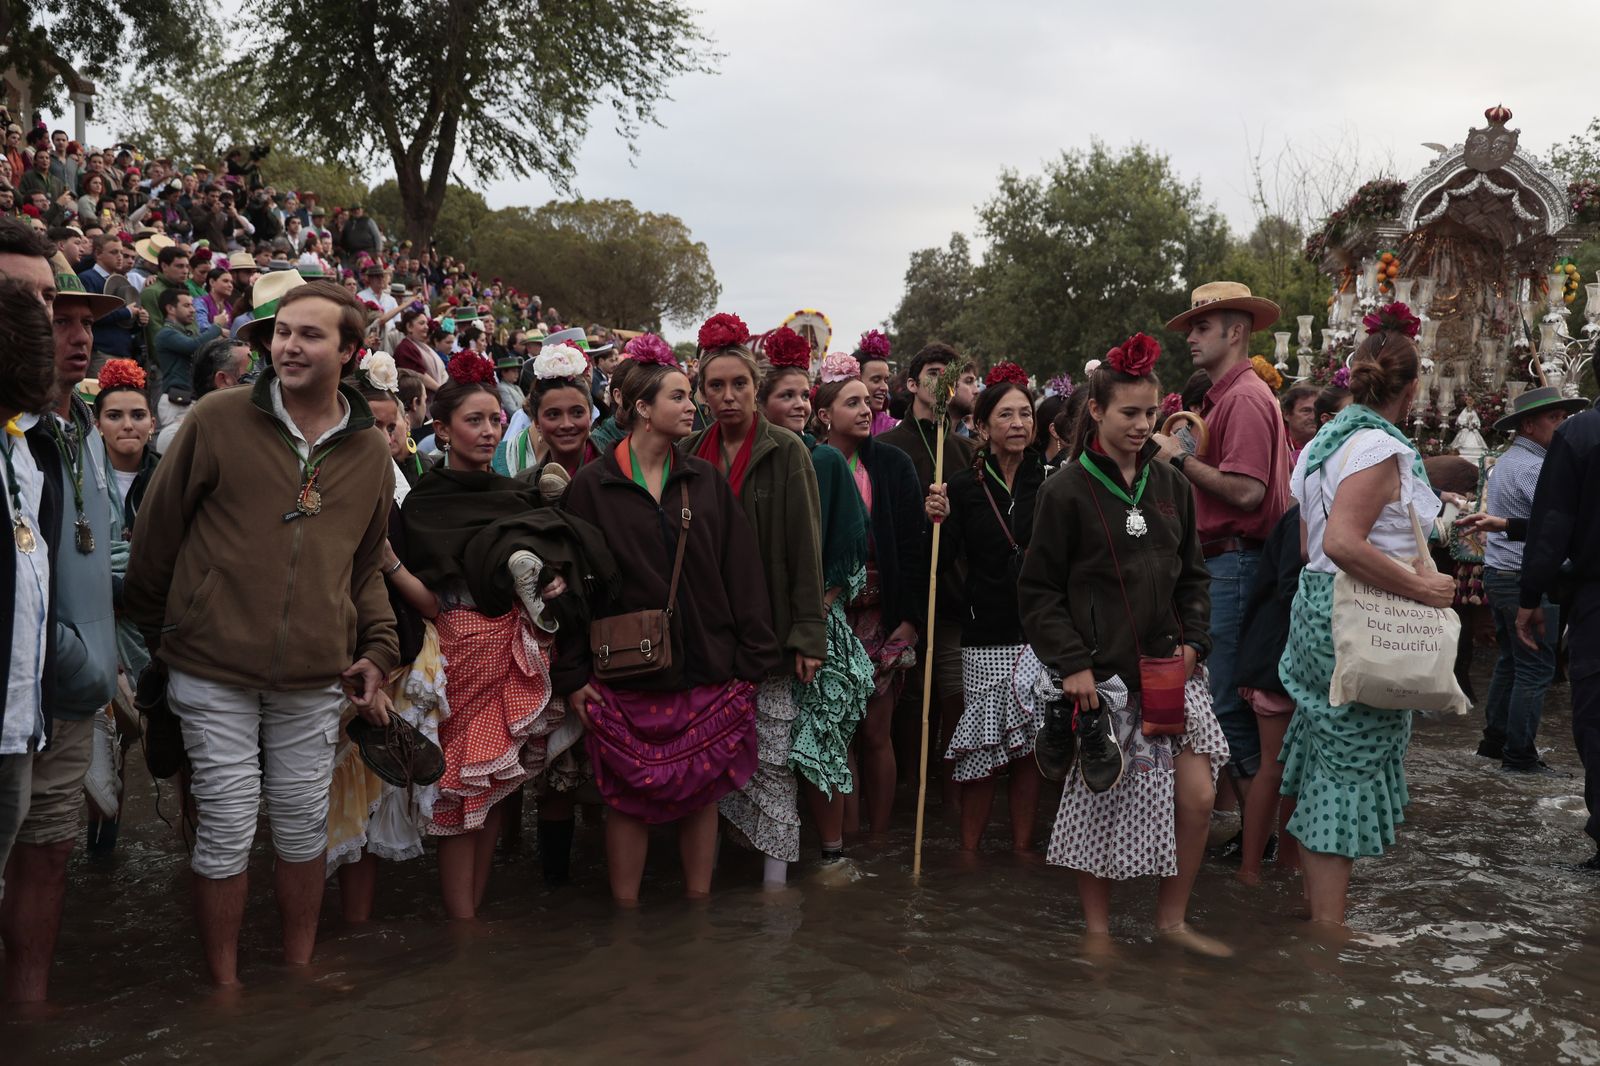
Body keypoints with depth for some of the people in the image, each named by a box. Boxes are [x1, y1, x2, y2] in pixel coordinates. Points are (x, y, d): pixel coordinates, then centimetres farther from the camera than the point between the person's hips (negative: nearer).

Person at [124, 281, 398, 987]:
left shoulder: (369, 454, 7)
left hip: (315, 677, 3)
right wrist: (155, 633, 7)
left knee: (305, 825, 11)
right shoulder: (218, 420, -4)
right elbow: (156, 532, 3)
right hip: (214, 670, -3)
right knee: (227, 828, 3)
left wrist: (377, 650, 5)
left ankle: (299, 970, 30)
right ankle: (224, 983, 22)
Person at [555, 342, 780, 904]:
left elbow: (741, 573, 6)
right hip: (626, 673, -2)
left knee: (703, 794, 9)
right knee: (629, 800, 5)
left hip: (708, 669, 2)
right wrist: (572, 674, -4)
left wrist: (753, 659, 0)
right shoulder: (592, 486, 0)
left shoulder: (706, 481, 7)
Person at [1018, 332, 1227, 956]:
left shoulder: (1170, 485, 9)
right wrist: (1072, 664, -12)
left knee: (1197, 793, -2)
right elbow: (1038, 590, -5)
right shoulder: (1067, 490, -5)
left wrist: (1193, 640, 2)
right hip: (1101, 673, -4)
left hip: (1168, 667, 4)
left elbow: (1192, 574, 17)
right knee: (1100, 798, 4)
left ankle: (1172, 918, 19)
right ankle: (1098, 929, 23)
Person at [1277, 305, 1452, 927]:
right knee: (1350, 766, -2)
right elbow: (1343, 544, -29)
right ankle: (1329, 923, 5)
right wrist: (1419, 588, -23)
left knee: (1327, 760, 17)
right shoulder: (1380, 449, -17)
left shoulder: (1322, 443, 11)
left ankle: (1315, 900, 28)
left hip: (1319, 605, 9)